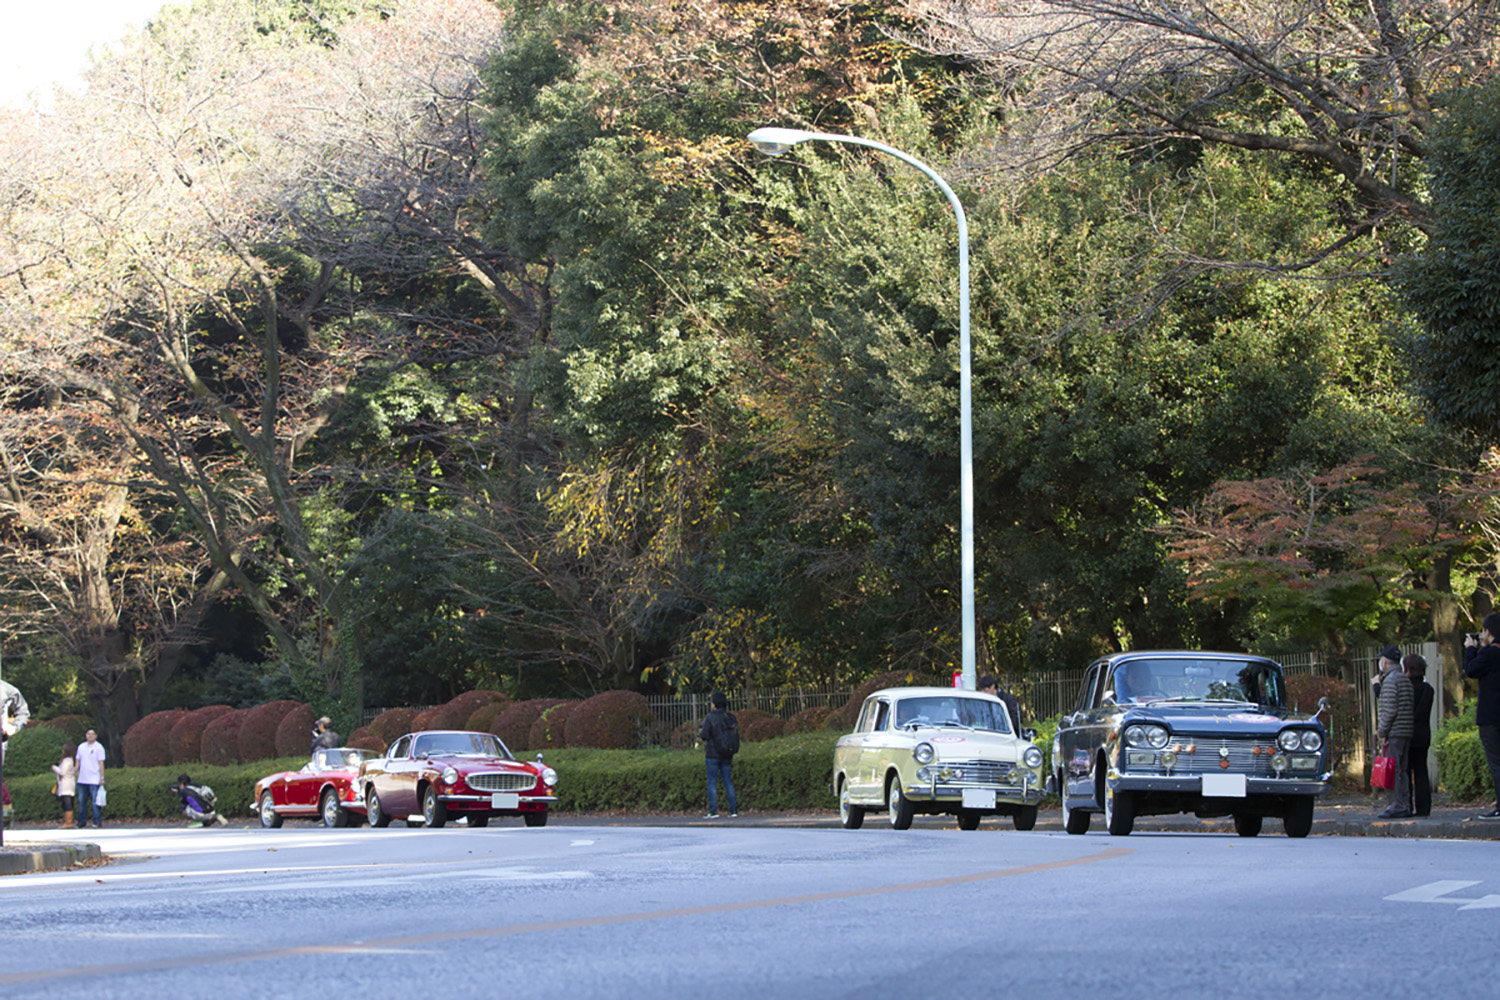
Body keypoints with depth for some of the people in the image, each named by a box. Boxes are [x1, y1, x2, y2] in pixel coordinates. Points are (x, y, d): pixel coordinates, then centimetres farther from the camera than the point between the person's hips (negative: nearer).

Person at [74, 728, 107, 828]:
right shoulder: (81, 747, 14)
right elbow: (77, 761, 18)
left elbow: (101, 763, -2)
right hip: (82, 779, 5)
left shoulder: (99, 747, 0)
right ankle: (82, 822, 12)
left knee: (95, 802, -5)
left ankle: (98, 822, -1)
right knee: (81, 801, 6)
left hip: (94, 780, -5)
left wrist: (102, 778, -6)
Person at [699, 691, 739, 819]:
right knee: (728, 781, 10)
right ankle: (733, 809, 5)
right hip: (727, 755, 5)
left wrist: (700, 733, 7)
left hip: (713, 754, -5)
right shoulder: (731, 718, 4)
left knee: (712, 783, -1)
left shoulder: (710, 717, -12)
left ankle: (713, 811, -5)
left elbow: (704, 736, -14)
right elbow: (736, 735, 8)